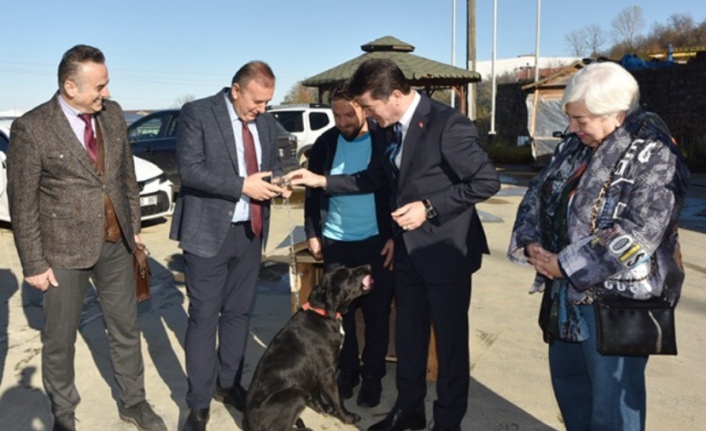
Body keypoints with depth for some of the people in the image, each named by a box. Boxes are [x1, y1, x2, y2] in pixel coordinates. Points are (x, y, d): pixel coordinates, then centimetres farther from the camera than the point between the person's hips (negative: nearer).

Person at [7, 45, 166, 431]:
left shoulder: (112, 113, 1)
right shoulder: (31, 128, -14)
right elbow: (22, 202, -10)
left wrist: (133, 224, 12)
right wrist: (33, 263, -9)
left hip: (115, 244, 5)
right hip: (64, 250, -4)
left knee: (126, 329, 16)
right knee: (59, 340, 12)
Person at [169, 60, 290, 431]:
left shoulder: (267, 122, 8)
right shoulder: (197, 113, -9)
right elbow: (189, 169, -17)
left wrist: (277, 182, -7)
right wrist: (241, 185, -23)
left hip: (250, 231, 6)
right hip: (209, 231, -5)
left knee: (239, 312, 15)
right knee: (204, 317, 2)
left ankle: (228, 384, 32)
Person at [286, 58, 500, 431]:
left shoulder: (447, 125, -20)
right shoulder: (393, 128, 4)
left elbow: (487, 181, -20)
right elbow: (377, 177, 15)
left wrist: (429, 207, -23)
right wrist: (322, 181, 8)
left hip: (446, 251, -7)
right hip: (408, 250, 8)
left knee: (450, 339, 9)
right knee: (408, 334, 19)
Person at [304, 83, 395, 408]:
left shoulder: (386, 142, -7)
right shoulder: (324, 144, 1)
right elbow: (313, 192, 9)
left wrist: (395, 236, -8)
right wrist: (312, 234, 5)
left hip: (377, 242, -2)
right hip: (335, 242, 3)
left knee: (376, 314, 7)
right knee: (339, 311, 10)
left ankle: (372, 376, 24)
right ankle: (346, 371, 28)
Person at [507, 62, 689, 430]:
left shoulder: (654, 157, -17)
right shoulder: (576, 146, 6)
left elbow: (635, 237, -25)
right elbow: (537, 195, 10)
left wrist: (565, 264, -20)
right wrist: (531, 243, -8)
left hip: (618, 302, -7)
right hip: (568, 293, 8)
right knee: (567, 379, 22)